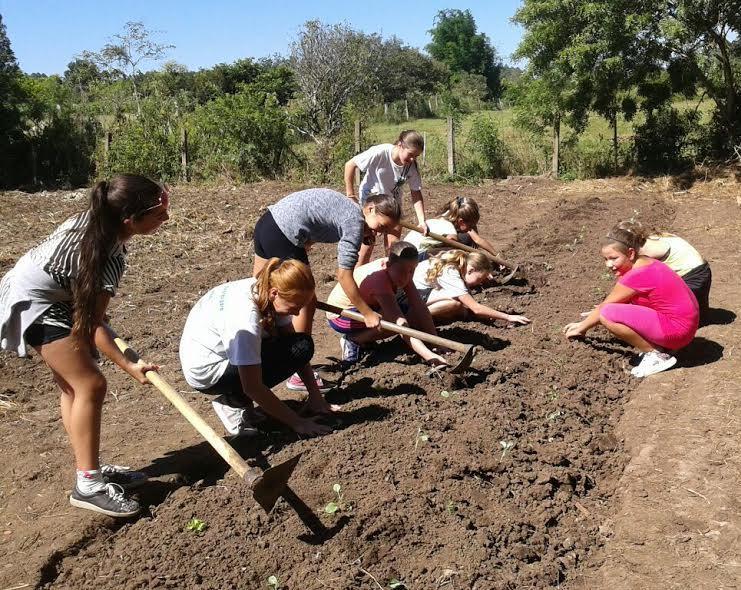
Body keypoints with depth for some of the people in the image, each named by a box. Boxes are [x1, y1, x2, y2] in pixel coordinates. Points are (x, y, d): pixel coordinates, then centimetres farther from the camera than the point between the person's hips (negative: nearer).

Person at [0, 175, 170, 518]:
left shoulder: (95, 220, -6)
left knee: (72, 382, 12)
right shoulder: (110, 258, -31)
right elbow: (91, 325, -26)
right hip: (32, 303, -10)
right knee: (90, 384, -11)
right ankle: (88, 485, -5)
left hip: (48, 295, 10)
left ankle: (90, 467, 22)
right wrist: (128, 366, -27)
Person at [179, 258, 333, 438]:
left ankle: (235, 396, 5)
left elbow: (290, 336, -1)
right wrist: (297, 423, -21)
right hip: (206, 372, -8)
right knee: (301, 348, -19)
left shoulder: (265, 289, -10)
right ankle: (233, 402, -7)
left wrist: (315, 395, -4)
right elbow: (253, 388, -28)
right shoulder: (245, 320, -33)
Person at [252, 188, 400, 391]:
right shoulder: (355, 221, -10)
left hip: (267, 221, 10)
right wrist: (368, 313, -6)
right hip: (282, 237, -10)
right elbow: (344, 276, -11)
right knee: (307, 304, 1)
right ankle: (298, 375, 9)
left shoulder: (346, 208, 16)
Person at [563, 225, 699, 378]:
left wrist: (582, 328, 6)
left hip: (677, 330, -10)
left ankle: (656, 355, -8)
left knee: (608, 314, -19)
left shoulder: (636, 275, -20)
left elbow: (604, 307, -8)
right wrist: (584, 323, 15)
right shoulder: (645, 263, 8)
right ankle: (657, 346, 10)